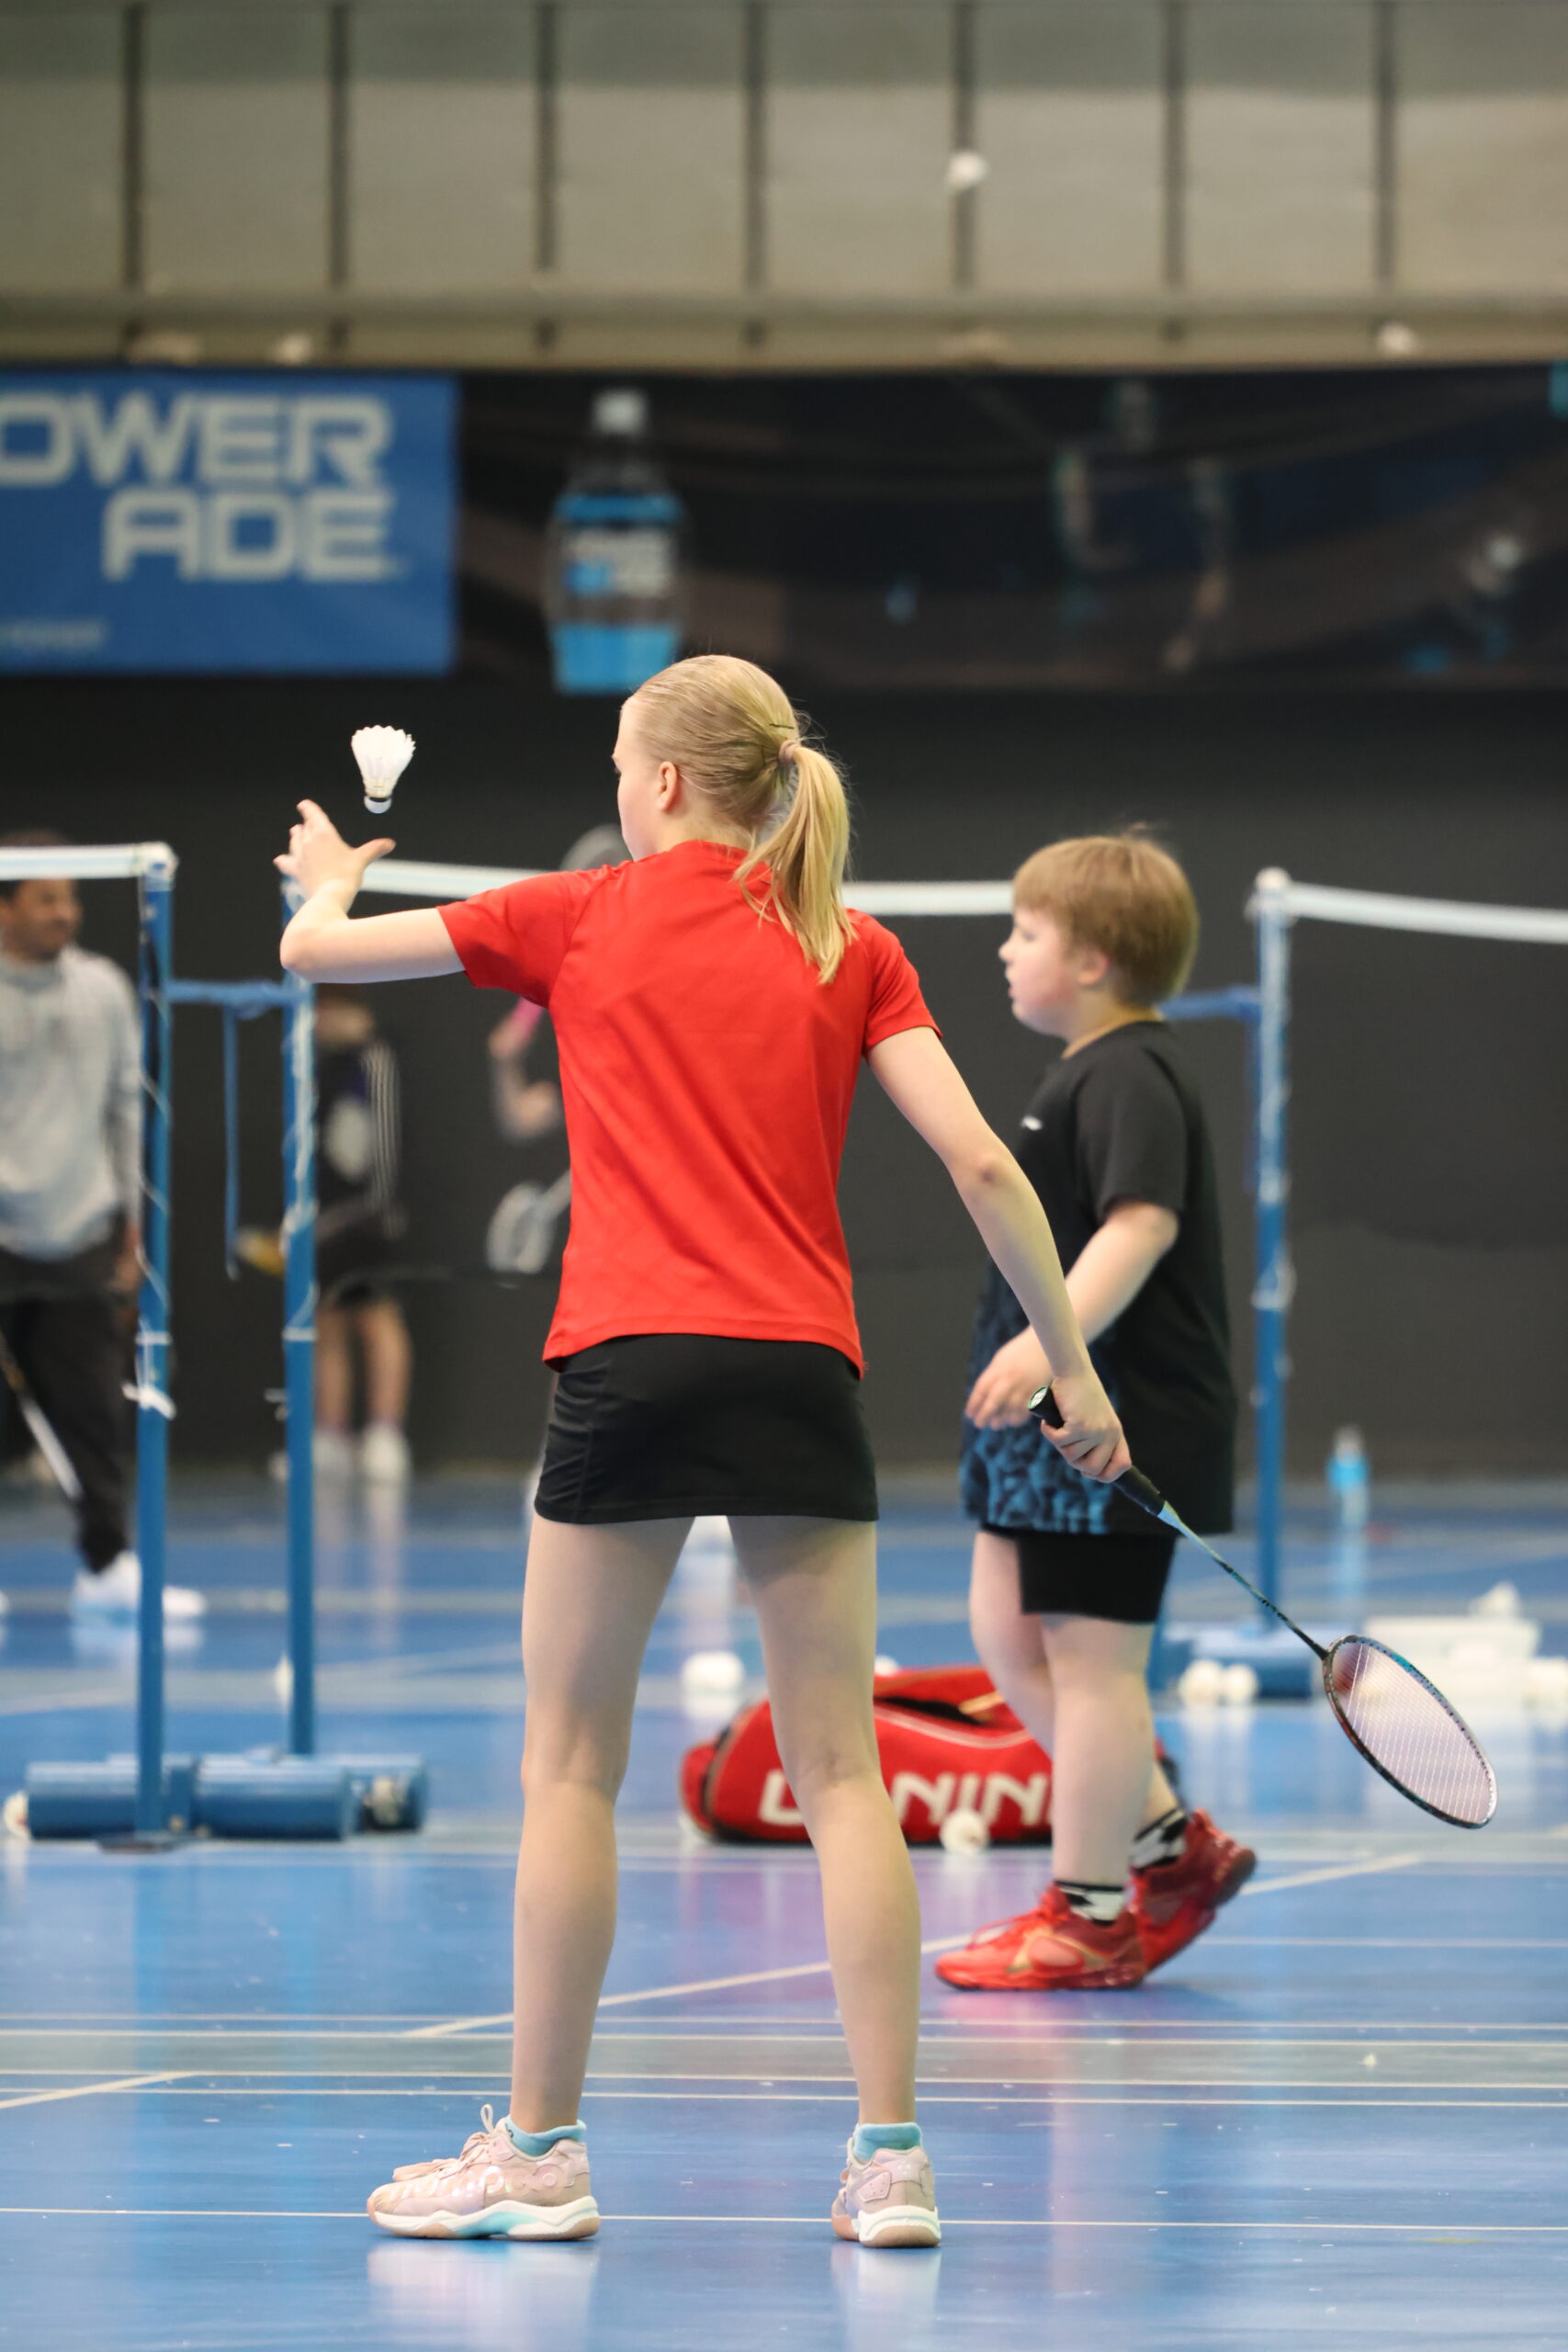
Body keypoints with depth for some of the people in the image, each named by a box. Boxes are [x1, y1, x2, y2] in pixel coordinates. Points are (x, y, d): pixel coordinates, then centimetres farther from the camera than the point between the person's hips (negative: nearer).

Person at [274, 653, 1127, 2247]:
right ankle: (889, 2156, -1)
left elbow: (313, 950, 16)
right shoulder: (853, 953, 10)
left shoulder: (581, 919, 6)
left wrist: (331, 879, 39)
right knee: (837, 1772, 4)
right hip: (803, 1376, 2)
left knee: (571, 1768, 7)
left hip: (631, 1362, -2)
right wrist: (1072, 1364, 7)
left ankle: (541, 2148, 10)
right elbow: (979, 1162, 1)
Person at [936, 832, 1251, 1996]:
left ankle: (1090, 1914, 3)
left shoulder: (1131, 1076, -16)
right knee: (1009, 1635, 13)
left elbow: (1141, 1222, -29)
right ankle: (1173, 1847, 20)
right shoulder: (1090, 1073, 18)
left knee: (1089, 1653, -4)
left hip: (1118, 1423, -11)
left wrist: (1053, 1340, -39)